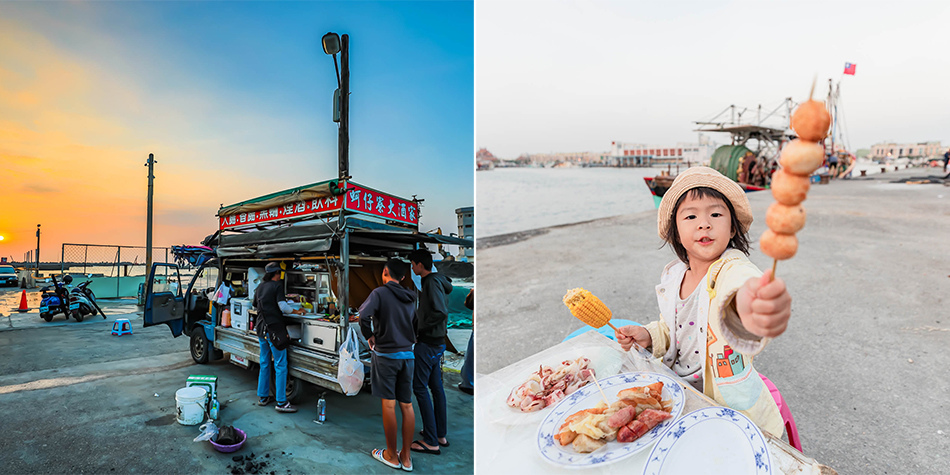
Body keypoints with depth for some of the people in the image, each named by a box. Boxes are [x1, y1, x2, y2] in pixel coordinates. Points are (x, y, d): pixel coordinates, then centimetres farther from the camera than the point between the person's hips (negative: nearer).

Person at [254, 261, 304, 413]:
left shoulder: (260, 287, 13)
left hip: (262, 329, 8)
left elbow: (256, 305, 27)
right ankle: (281, 403, -4)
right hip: (274, 329, -8)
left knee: (264, 364, 17)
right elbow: (283, 307, -18)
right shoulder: (277, 285, -10)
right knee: (280, 366, -5)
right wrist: (297, 311, -3)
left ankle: (262, 397, 25)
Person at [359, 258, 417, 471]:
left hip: (386, 354, -5)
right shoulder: (410, 298, 11)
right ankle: (406, 457, 16)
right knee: (407, 405, 8)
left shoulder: (380, 292, -7)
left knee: (388, 404, 4)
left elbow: (363, 314, -22)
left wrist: (369, 336, -7)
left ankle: (391, 456, 15)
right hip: (407, 355, 5)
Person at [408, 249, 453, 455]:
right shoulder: (433, 281, 13)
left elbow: (441, 312, -27)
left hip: (428, 343, -10)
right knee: (436, 387, 14)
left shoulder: (432, 282, -17)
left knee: (420, 387, -5)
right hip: (437, 342, 10)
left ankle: (431, 442, 0)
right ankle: (440, 435, 24)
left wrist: (421, 329, -17)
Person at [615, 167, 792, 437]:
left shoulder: (733, 269, -24)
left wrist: (748, 306, -75)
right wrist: (649, 336, -7)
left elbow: (741, 282, -52)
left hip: (732, 405, -5)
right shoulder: (673, 275, -4)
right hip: (681, 395, 6)